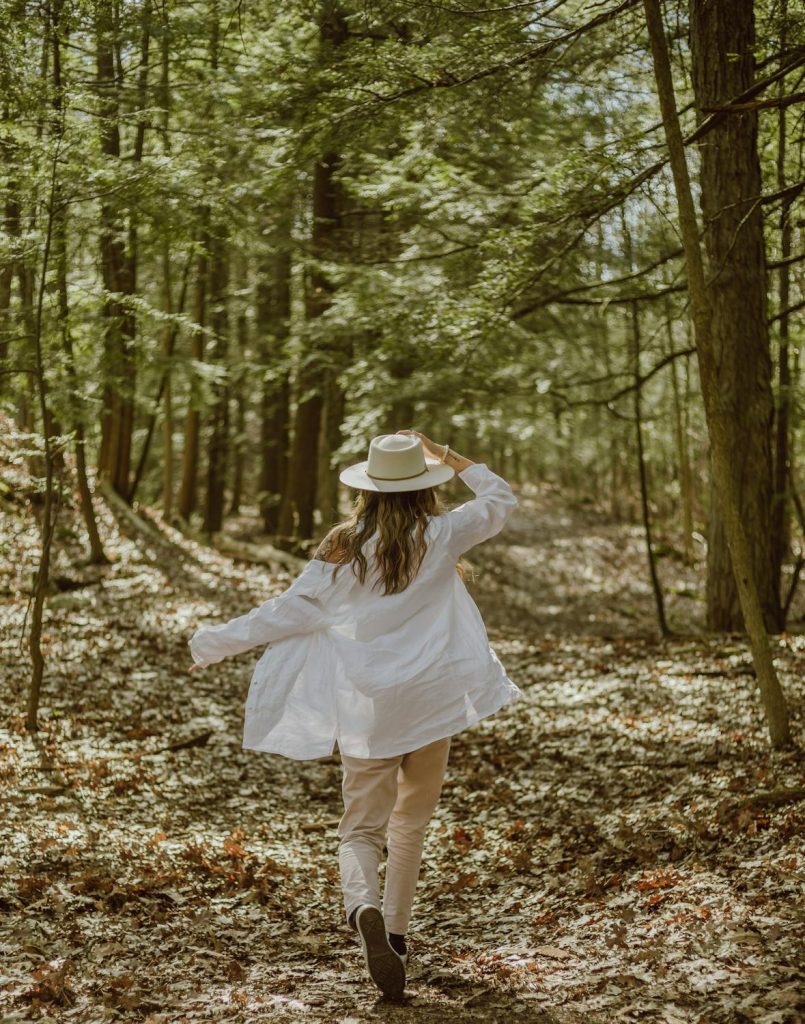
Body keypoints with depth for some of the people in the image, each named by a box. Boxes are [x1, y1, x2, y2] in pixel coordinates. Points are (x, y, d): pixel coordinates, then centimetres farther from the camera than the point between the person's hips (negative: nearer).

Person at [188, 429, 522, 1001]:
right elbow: (502, 500, 10)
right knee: (412, 821, 18)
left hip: (364, 709, 0)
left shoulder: (343, 548, -4)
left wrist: (217, 642, 4)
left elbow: (289, 611, -4)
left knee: (362, 828, 7)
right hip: (431, 701, 0)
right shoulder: (441, 536, -5)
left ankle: (364, 907, -23)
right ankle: (396, 933, 20)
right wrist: (445, 455, 12)